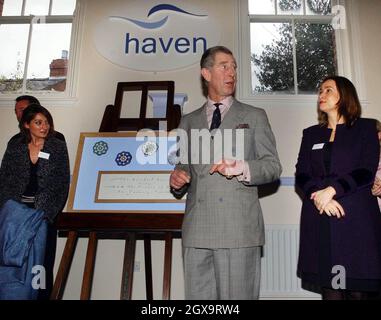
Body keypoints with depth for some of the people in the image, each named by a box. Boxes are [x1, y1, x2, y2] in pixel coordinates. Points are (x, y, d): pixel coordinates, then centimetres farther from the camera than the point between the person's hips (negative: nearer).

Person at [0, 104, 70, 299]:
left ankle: (43, 295, 19)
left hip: (45, 212, -1)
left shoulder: (58, 147, -1)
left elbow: (63, 184, -2)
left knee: (44, 261, 4)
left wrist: (47, 212, -8)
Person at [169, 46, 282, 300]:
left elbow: (273, 166, 5)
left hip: (239, 229, -2)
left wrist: (242, 168, -15)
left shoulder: (254, 116, 12)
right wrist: (177, 180, -1)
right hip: (196, 230, 3)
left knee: (238, 296, 0)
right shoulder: (189, 121, 19)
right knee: (198, 296, 6)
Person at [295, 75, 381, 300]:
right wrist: (317, 194, -12)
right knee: (329, 290, 2)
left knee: (357, 289, -2)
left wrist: (331, 190, -15)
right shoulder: (311, 134, 18)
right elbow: (301, 175, 7)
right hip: (319, 221, 3)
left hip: (356, 219, -2)